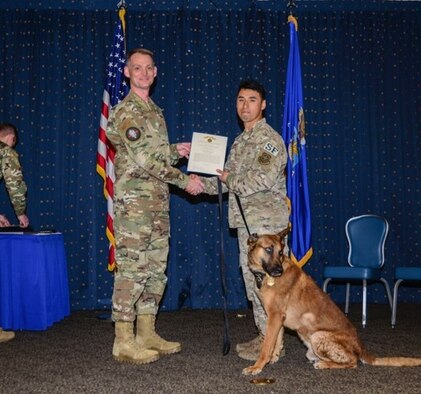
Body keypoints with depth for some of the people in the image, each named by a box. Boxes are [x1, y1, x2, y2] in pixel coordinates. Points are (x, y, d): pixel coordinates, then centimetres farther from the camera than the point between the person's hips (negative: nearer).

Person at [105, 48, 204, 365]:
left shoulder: (155, 111, 20)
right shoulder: (126, 111, -7)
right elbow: (144, 159, -16)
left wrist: (176, 151, 6)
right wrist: (185, 180, -13)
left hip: (159, 201, 9)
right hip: (134, 200, -9)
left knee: (156, 269, 10)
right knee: (132, 269, -7)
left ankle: (147, 334, 19)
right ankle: (124, 341, 1)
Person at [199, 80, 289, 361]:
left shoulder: (269, 138, -10)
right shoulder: (241, 141, 18)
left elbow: (264, 178, -23)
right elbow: (228, 179, 20)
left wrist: (231, 180, -13)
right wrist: (203, 183, 5)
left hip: (266, 221, -9)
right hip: (247, 221, 9)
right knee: (253, 280, 13)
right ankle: (264, 336, 23)